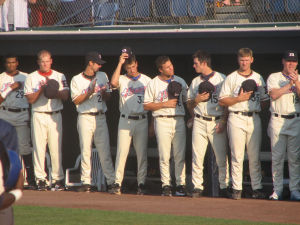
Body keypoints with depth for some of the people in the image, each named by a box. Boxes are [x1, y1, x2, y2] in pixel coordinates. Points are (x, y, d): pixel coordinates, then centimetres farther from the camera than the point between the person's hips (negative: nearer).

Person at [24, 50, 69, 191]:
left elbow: (65, 96, 1)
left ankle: (57, 178, 3)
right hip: (39, 116, -1)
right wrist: (42, 89, -14)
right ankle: (40, 179, -1)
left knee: (56, 148, -2)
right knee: (39, 147, -4)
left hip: (55, 116, 1)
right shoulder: (31, 78, 6)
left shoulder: (60, 77, 11)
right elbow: (30, 99, -2)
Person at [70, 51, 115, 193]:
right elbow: (76, 100, -2)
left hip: (100, 117, 2)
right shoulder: (77, 79, 2)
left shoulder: (102, 76, 13)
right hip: (85, 118, -2)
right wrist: (89, 92, -15)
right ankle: (86, 182, 4)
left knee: (104, 151, -4)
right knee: (85, 151, -1)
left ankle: (111, 182, -5)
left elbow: (108, 97, 13)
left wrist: (104, 93, -9)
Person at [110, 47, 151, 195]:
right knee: (122, 152, -6)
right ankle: (118, 183, -3)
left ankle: (141, 183, 7)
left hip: (142, 120, 1)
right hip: (125, 120, -1)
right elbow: (113, 83, -21)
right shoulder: (122, 80, 4)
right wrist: (120, 63, -16)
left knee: (142, 153, 2)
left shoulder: (147, 80, 8)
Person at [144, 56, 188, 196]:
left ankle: (181, 185, 3)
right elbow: (146, 105, 0)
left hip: (179, 120, 2)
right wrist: (165, 104, -9)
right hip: (162, 120, -2)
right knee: (164, 156, -4)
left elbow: (187, 101, 17)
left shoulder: (180, 82, 13)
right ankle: (166, 185, 0)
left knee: (180, 155, 0)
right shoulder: (153, 84, 3)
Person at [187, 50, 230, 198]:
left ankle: (224, 187, 4)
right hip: (199, 122, 4)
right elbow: (189, 103, 20)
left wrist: (223, 122, -10)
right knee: (197, 156, -2)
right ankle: (197, 187, 2)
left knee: (221, 157, -4)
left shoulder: (221, 79, 1)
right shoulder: (195, 82, 16)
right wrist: (197, 100, -3)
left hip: (217, 123, -4)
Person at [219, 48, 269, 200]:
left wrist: (257, 107, -6)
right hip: (236, 118, -2)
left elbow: (265, 101, 15)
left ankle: (257, 188, 4)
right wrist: (239, 98, -10)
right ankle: (236, 189, -2)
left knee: (254, 156, 2)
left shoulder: (258, 78, 14)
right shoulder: (231, 78, 5)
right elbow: (222, 101, 1)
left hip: (254, 118, 2)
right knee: (237, 156, -5)